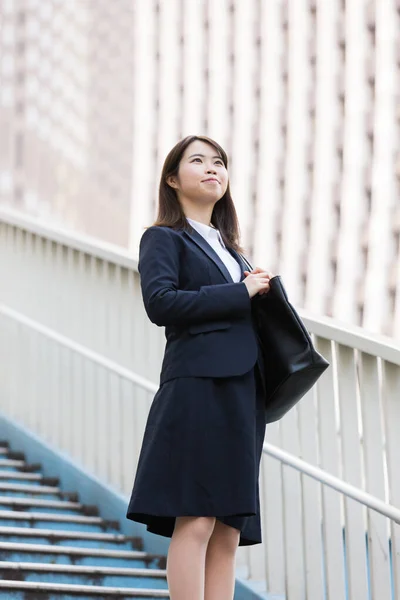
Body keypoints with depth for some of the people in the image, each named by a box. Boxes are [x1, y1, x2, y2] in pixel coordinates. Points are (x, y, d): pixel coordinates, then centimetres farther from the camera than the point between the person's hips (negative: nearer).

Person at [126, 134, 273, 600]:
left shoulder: (226, 247, 26)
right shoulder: (164, 238, 4)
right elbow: (160, 302, -13)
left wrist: (261, 290, 7)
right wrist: (242, 294, -10)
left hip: (241, 393, 7)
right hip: (197, 387, -7)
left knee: (229, 530, 2)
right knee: (196, 521, -13)